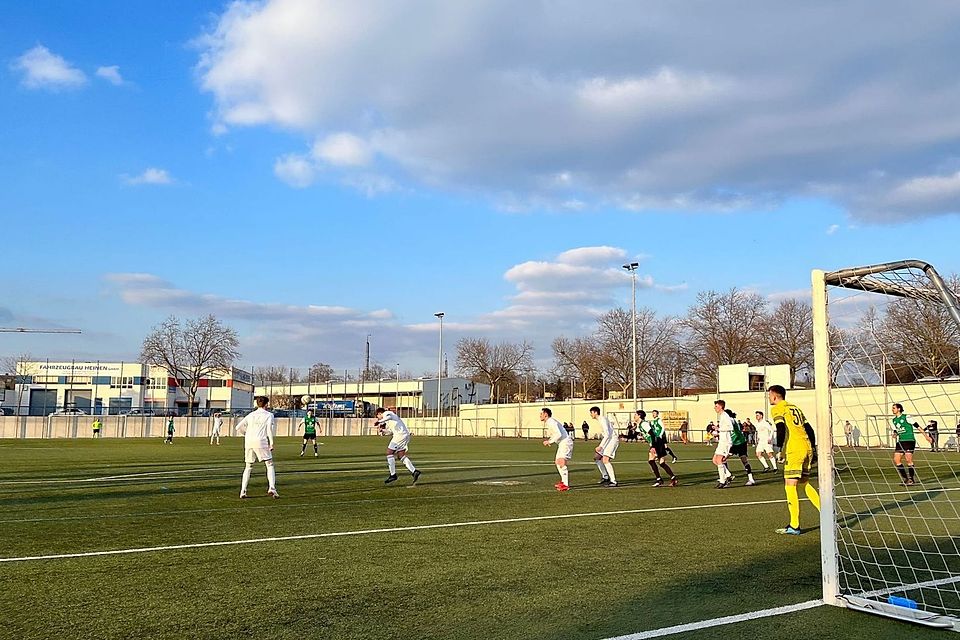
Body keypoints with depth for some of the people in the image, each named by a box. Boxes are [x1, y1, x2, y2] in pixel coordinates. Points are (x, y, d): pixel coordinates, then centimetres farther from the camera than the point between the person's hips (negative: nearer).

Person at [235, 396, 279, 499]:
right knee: (269, 465, 2)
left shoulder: (251, 415, 16)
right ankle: (271, 488, -15)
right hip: (261, 441, -4)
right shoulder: (269, 415, 4)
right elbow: (270, 429, -7)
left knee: (248, 467, 15)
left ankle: (243, 491, 10)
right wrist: (271, 443, -4)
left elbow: (238, 427, 13)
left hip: (249, 441, 4)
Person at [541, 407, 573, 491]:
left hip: (565, 442, -11)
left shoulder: (551, 422, -17)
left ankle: (566, 485, -17)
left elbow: (559, 434, -25)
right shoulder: (548, 423, 16)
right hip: (562, 444, 11)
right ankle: (563, 481, 27)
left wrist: (549, 442, -15)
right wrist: (548, 441, 7)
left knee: (561, 462, -17)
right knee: (558, 462, 17)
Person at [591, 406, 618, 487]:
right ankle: (605, 476, 17)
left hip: (613, 439, -11)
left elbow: (607, 434, -22)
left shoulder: (602, 419, -15)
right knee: (596, 457, 12)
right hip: (608, 440, 11)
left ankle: (613, 481, -18)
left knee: (605, 460, -20)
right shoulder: (599, 420, 16)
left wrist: (600, 446, -24)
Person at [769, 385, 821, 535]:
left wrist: (780, 449, -12)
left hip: (793, 450, -8)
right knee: (804, 484, 19)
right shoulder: (795, 408, 23)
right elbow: (809, 429, 20)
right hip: (806, 449, 8)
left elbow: (781, 429, -14)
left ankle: (794, 526, -4)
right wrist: (812, 450, 22)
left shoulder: (777, 409, 0)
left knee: (790, 486, -4)